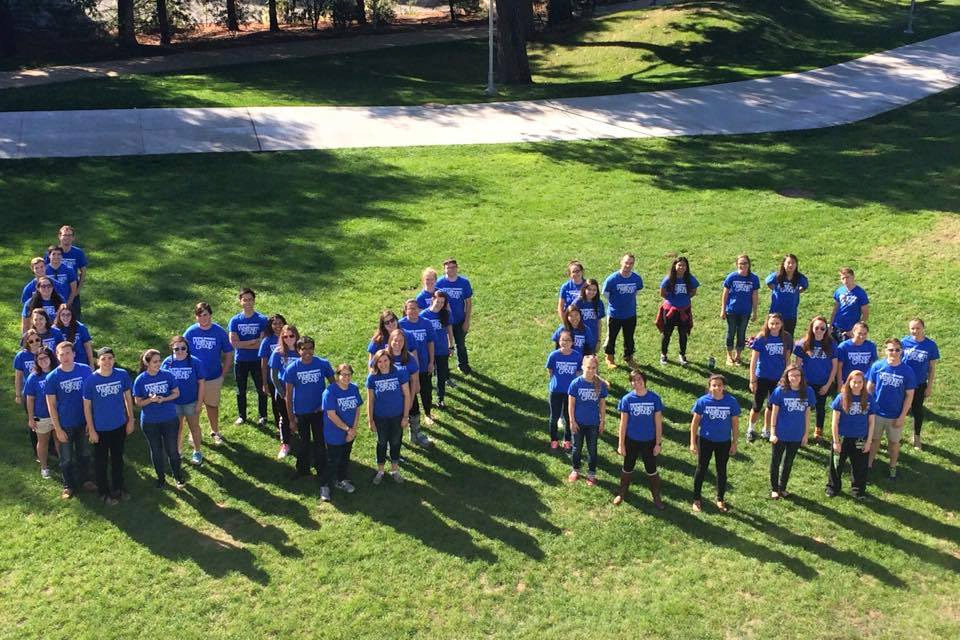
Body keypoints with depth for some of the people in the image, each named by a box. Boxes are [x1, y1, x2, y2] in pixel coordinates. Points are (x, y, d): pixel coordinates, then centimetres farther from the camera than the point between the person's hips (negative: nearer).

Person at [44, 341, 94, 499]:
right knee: (67, 458, 13)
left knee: (83, 454, 19)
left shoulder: (85, 370, -10)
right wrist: (58, 429, -9)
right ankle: (69, 485, 31)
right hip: (65, 425, -1)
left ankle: (84, 479, 39)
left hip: (83, 422, 2)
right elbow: (51, 405, -8)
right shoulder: (52, 377, -13)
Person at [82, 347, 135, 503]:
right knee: (101, 461, 12)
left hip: (119, 426, 3)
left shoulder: (122, 375, -11)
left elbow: (128, 397, 2)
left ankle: (118, 488, 39)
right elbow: (87, 406, -10)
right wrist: (91, 430, -9)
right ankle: (103, 492, 30)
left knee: (118, 458, 20)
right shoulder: (90, 380, -18)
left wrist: (131, 420, 4)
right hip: (100, 428, -3)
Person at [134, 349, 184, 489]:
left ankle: (178, 477, 24)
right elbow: (138, 402, -4)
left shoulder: (167, 375, -7)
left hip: (170, 419, 0)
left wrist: (164, 399, -18)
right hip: (149, 422, 0)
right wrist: (150, 400, -23)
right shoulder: (140, 380, -9)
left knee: (172, 450, 5)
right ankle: (161, 477, 33)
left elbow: (176, 393, 0)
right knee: (156, 451, 14)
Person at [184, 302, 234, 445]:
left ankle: (215, 432, 33)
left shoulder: (219, 331, -9)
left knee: (212, 405, 16)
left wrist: (223, 373, -2)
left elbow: (228, 354, 0)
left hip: (214, 378, 0)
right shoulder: (190, 332, -10)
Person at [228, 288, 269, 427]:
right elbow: (234, 343, -13)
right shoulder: (235, 321, -4)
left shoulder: (262, 319, -8)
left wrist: (243, 344, -13)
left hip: (257, 360, -1)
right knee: (241, 390, 13)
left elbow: (262, 343, -14)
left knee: (261, 389, 6)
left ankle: (262, 416, 22)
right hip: (240, 361, 1)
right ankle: (241, 416, 29)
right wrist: (253, 341, -17)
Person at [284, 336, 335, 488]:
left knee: (320, 442, 8)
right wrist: (291, 419, -7)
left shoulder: (323, 364, -12)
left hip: (319, 411, 0)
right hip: (301, 412, 0)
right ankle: (303, 470, 35)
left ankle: (321, 473, 22)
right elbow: (289, 395, -7)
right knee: (304, 443, 16)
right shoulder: (292, 369, -13)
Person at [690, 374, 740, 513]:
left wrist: (734, 443, 0)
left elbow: (735, 423, -2)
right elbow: (695, 422, -6)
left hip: (724, 442, 1)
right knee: (701, 469, 10)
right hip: (705, 440, -1)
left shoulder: (731, 402, -12)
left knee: (722, 470, 15)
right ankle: (696, 499, 25)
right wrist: (693, 442, -7)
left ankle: (720, 499, 33)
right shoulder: (703, 401, -14)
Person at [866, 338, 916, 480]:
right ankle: (868, 465, 30)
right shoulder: (877, 366, -10)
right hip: (877, 412, 0)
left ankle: (893, 467, 35)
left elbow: (909, 395, -7)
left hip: (896, 415, 0)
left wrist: (902, 416, -8)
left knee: (894, 442, 16)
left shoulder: (907, 371, -12)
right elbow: (869, 387, 0)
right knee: (874, 439, 14)